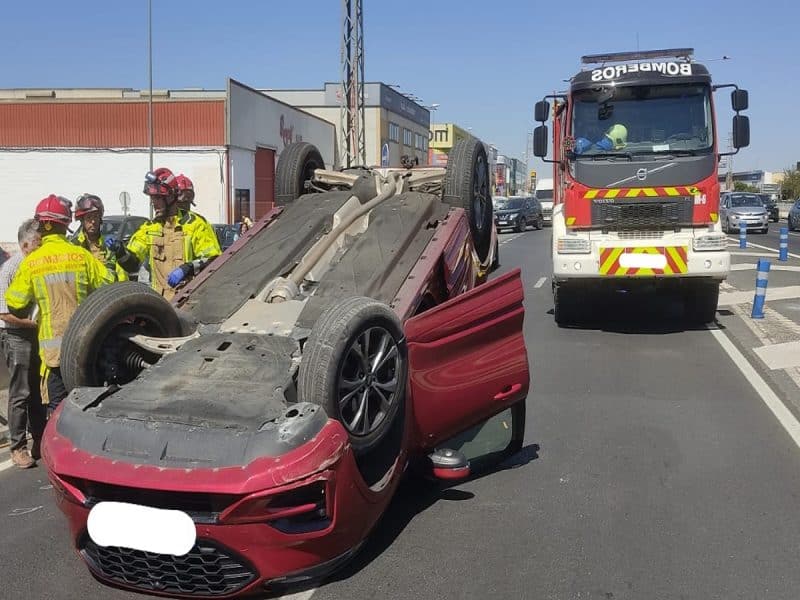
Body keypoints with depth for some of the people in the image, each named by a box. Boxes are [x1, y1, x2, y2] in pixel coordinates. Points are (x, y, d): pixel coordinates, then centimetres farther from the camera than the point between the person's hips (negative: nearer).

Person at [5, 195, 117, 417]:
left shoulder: (31, 262, -3)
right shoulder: (81, 255, -4)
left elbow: (15, 307, 2)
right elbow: (109, 284, 1)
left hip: (52, 345, -1)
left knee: (56, 405, 5)